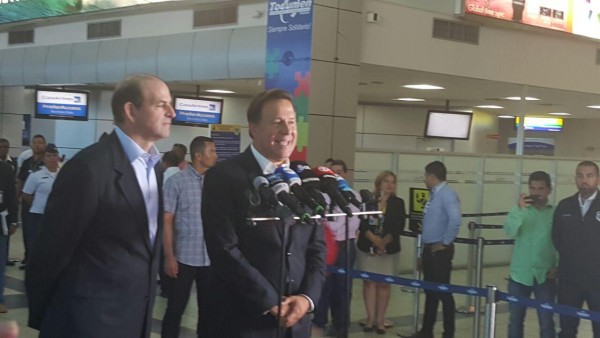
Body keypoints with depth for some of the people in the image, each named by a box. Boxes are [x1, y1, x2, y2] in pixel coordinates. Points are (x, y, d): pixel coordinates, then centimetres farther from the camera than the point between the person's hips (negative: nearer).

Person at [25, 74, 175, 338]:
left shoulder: (154, 166, 8)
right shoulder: (89, 167, -18)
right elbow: (52, 249, -12)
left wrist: (144, 308, 16)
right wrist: (40, 317, -3)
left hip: (136, 316, 8)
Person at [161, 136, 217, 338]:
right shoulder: (176, 182, -5)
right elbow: (167, 221, -4)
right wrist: (169, 257, -9)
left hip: (211, 258, 3)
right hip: (184, 258, -3)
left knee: (208, 308, 11)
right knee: (176, 308, 7)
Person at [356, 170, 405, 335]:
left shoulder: (398, 203, 5)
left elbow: (399, 225, -5)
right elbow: (362, 222, -6)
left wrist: (385, 241, -17)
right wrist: (373, 238, -19)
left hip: (388, 248, 0)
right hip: (367, 246, 0)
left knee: (384, 283, 2)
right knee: (369, 281, 2)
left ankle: (380, 319, 9)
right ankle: (370, 318, 9)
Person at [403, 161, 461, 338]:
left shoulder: (447, 194, -15)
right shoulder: (434, 194, 13)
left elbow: (455, 220, -28)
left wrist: (445, 242, -18)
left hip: (440, 250, -9)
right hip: (429, 249, 9)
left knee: (443, 292, -1)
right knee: (430, 291, 14)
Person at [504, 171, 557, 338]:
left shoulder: (556, 213, -1)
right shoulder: (520, 210, -2)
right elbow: (510, 231, -20)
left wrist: (557, 267, -6)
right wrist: (519, 209, -33)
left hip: (545, 276, 0)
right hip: (520, 274, 1)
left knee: (546, 322, 3)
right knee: (515, 320, 9)